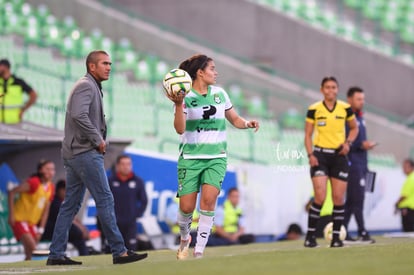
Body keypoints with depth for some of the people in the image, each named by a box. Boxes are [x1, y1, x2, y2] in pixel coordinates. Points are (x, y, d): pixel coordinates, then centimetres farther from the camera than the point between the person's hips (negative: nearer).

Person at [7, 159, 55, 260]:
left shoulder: (51, 188, 4)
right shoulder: (34, 182, -18)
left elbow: (45, 210, 10)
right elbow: (12, 192, -16)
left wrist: (41, 229, 6)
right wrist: (11, 214, -18)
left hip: (32, 222, 7)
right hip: (20, 219, -7)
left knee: (31, 252, 2)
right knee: (31, 247, -22)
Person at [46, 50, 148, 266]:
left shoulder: (92, 87, 21)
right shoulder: (86, 86, -11)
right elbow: (78, 115, -26)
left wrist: (99, 140, 8)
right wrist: (98, 139, -18)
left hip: (73, 154, 10)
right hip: (85, 153, -10)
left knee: (71, 204, 9)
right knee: (105, 200, -8)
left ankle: (56, 254, 8)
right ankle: (119, 251, -8)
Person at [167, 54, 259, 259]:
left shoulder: (219, 94, 8)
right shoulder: (185, 97, -6)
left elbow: (234, 119, 18)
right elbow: (180, 129, -16)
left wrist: (247, 124, -3)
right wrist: (178, 105, -29)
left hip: (216, 157, 3)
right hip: (190, 158, -2)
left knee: (208, 200, -17)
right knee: (187, 207, -4)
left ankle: (199, 250, -11)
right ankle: (184, 238, 28)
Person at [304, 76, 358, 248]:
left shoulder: (345, 108, 2)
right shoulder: (314, 109, -3)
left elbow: (354, 128, 16)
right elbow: (308, 135, 2)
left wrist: (348, 142, -2)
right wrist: (310, 154, -10)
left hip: (339, 155, 2)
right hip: (320, 155, -2)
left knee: (338, 199, -1)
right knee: (320, 198, -14)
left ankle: (336, 237, 8)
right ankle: (310, 236, -4)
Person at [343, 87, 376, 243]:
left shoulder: (359, 118, 19)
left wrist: (367, 145, 11)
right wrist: (361, 145, -21)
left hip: (361, 165, 9)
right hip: (352, 164, -9)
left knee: (351, 200, 9)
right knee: (357, 198, -10)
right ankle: (362, 233, -10)